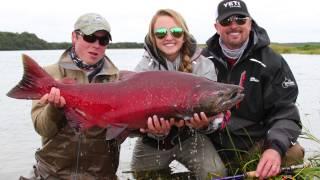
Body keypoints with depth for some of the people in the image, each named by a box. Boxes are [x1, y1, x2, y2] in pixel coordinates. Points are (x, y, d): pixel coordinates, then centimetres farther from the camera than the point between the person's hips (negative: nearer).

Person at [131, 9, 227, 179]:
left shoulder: (203, 65, -10)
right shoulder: (143, 69, -11)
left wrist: (204, 123, -37)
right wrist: (156, 130, -38)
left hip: (190, 138, 0)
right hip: (152, 143, 1)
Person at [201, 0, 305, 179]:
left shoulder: (271, 61, -4)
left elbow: (285, 113, -10)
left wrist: (275, 147, -28)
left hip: (257, 143, -2)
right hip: (213, 145, 2)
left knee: (292, 153, -26)